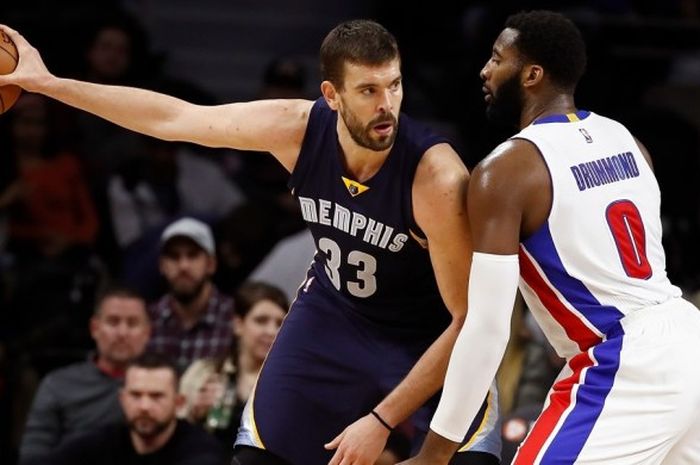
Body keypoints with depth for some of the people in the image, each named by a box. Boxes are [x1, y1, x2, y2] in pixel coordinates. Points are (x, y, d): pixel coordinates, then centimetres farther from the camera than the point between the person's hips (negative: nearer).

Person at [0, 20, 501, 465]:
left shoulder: (439, 178, -34)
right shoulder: (296, 128, -23)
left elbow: (471, 320, -28)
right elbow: (175, 118, -8)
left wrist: (382, 420, -29)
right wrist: (47, 83, -5)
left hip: (432, 335, -4)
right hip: (332, 310, 4)